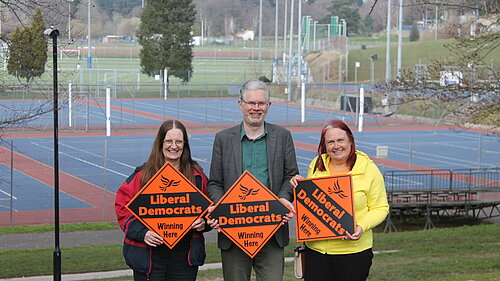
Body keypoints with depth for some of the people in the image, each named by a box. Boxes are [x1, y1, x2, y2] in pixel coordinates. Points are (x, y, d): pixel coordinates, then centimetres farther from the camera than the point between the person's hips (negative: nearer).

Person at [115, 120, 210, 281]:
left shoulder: (196, 175, 9)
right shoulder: (143, 175, 1)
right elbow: (122, 205, 0)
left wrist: (203, 223, -3)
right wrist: (141, 233, -13)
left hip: (184, 256, 2)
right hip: (149, 255, -2)